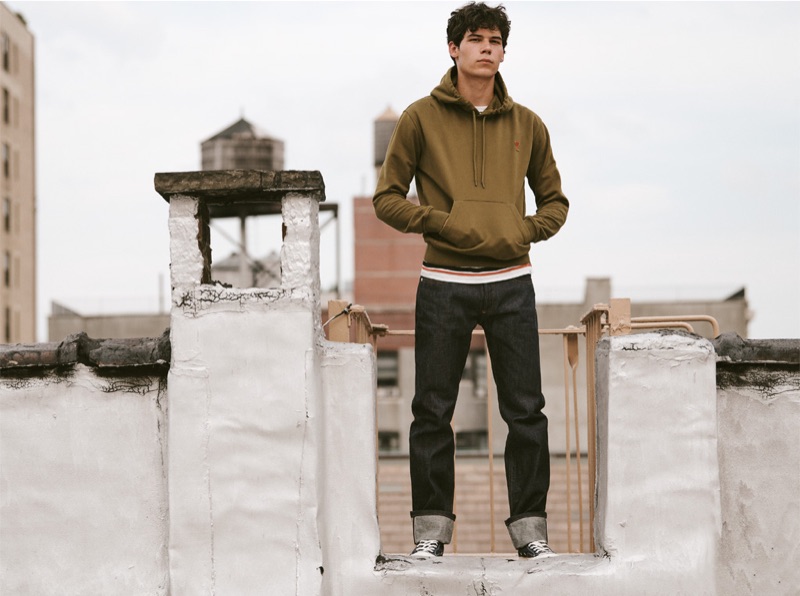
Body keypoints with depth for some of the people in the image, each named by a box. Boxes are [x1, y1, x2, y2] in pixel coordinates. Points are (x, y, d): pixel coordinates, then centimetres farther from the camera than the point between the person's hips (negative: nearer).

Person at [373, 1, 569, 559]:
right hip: (445, 285, -2)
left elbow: (554, 200, 18)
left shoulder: (526, 125, 10)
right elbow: (388, 196, 3)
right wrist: (442, 223, -11)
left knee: (526, 412, 1)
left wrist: (525, 231, -2)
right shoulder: (421, 119, 3)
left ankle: (531, 529, 10)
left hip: (511, 283, 2)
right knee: (433, 413, 2)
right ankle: (431, 529, 12)